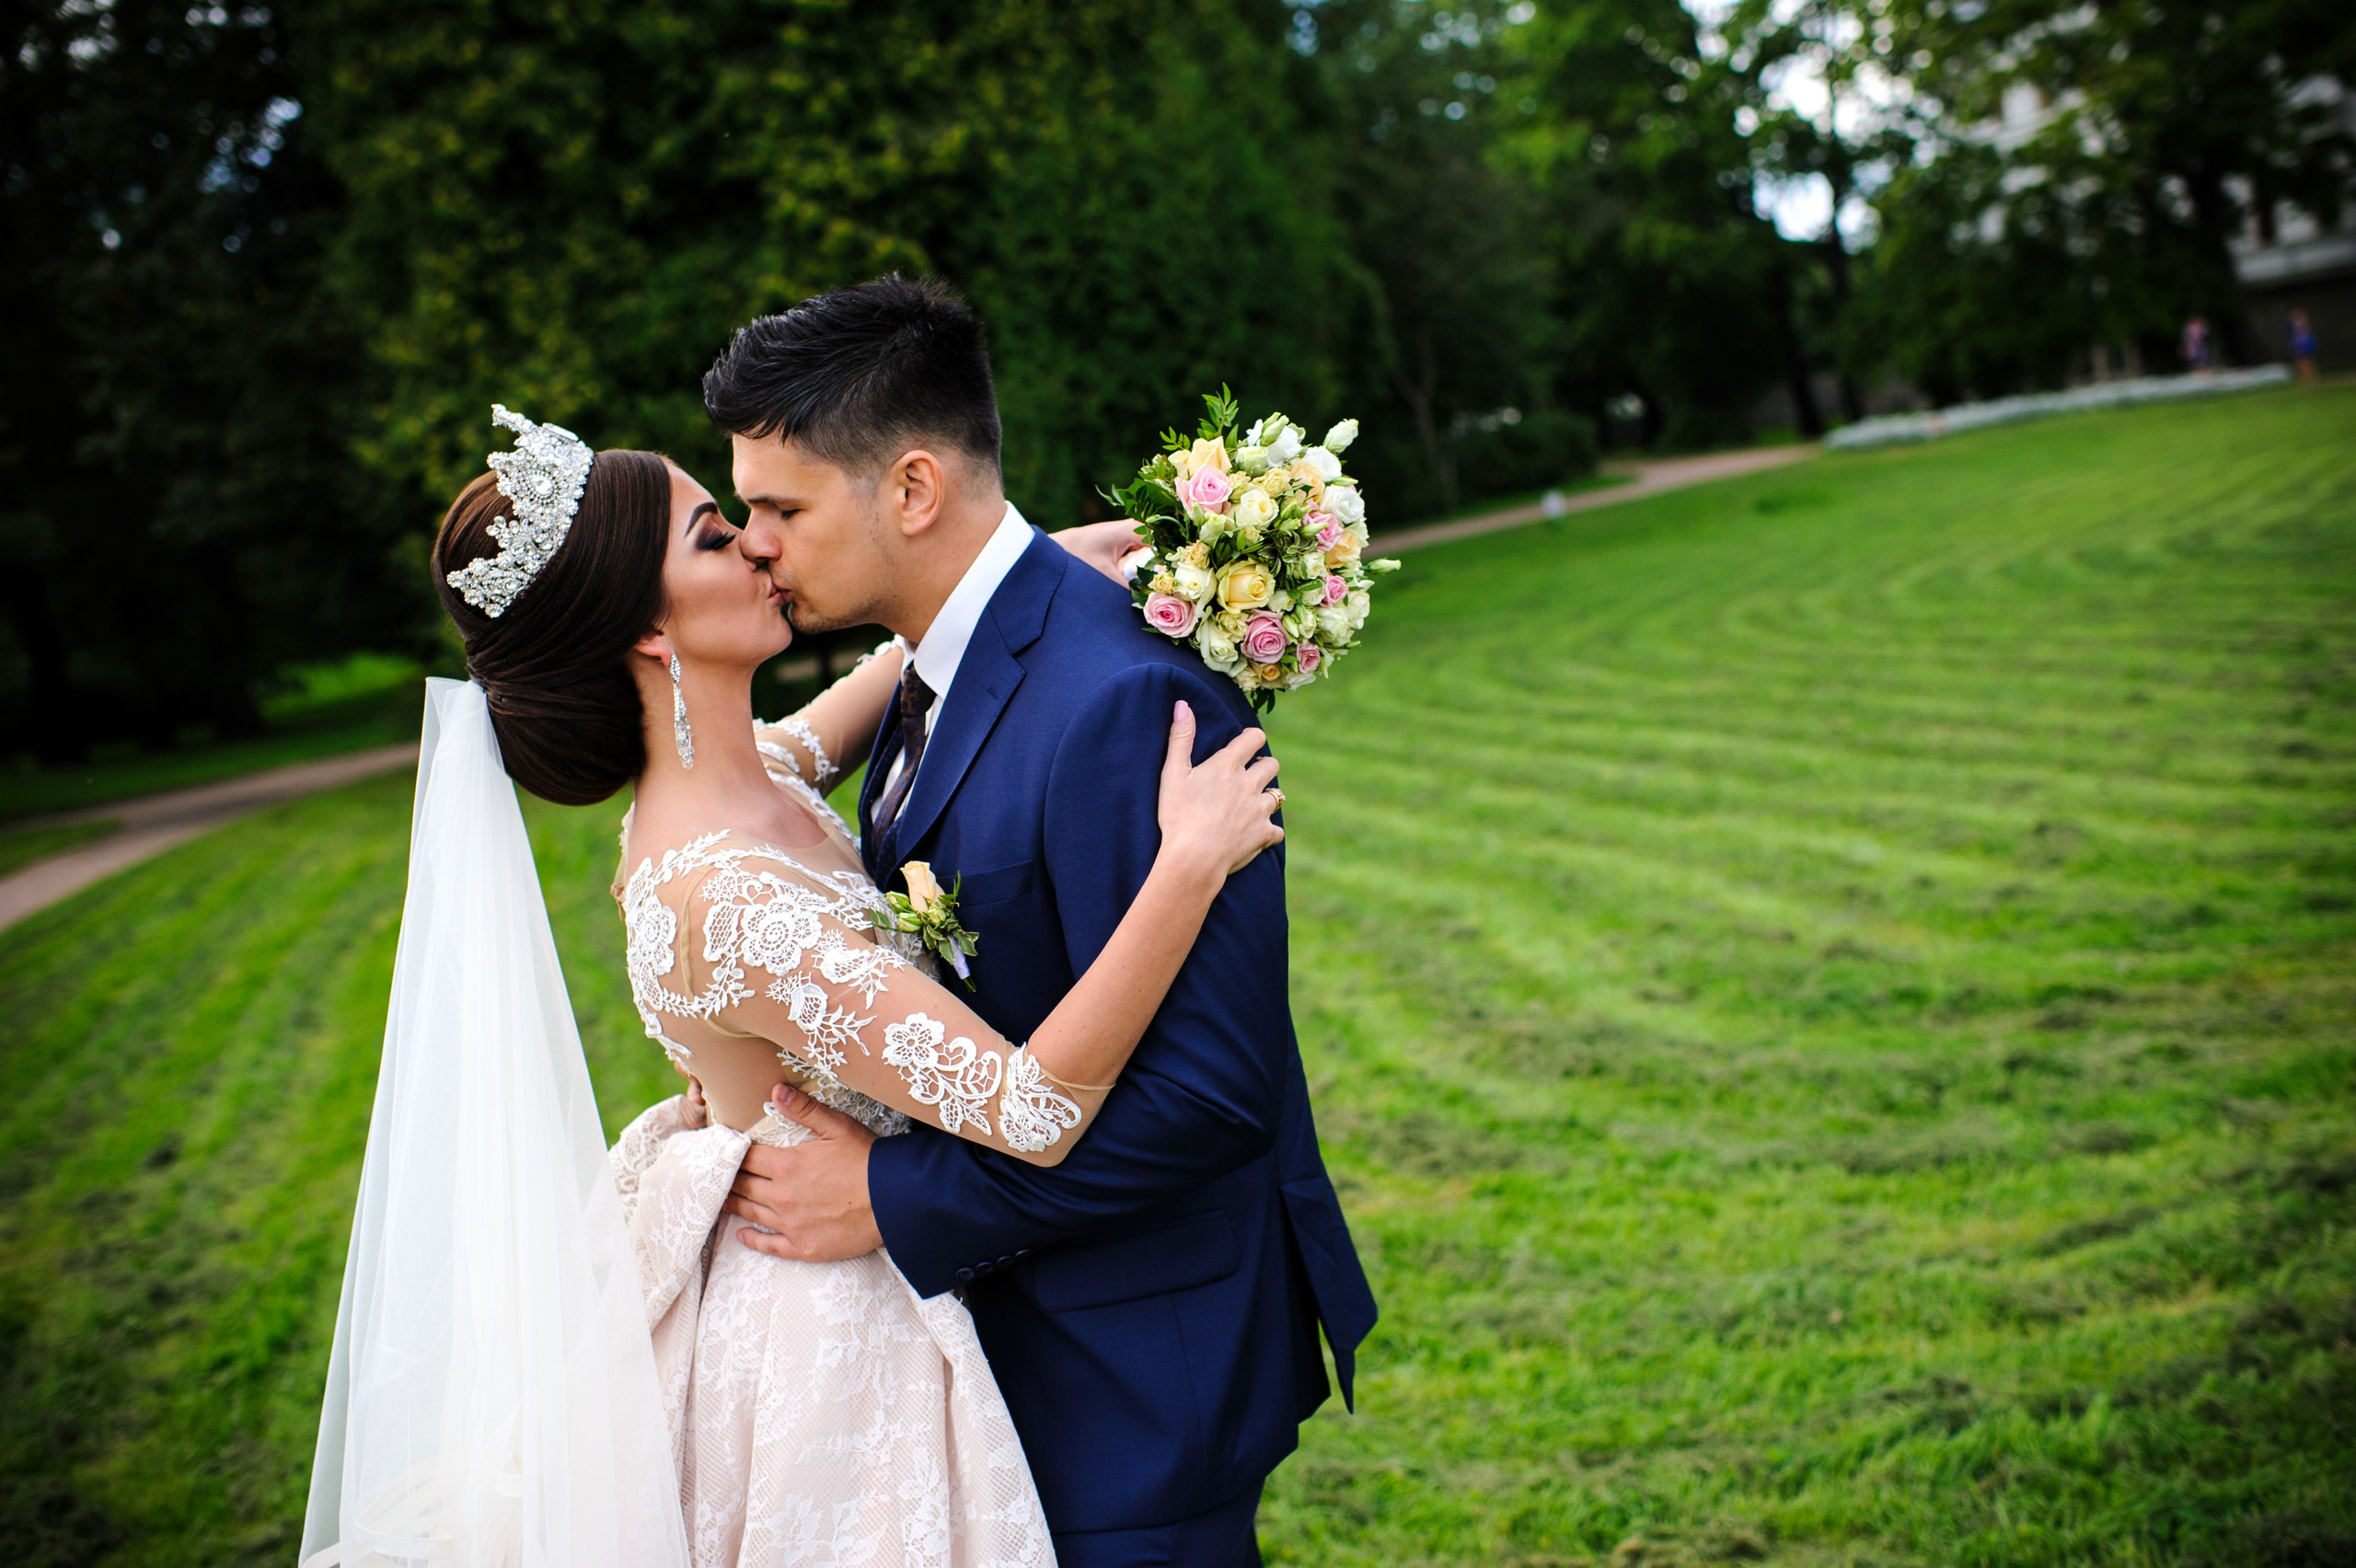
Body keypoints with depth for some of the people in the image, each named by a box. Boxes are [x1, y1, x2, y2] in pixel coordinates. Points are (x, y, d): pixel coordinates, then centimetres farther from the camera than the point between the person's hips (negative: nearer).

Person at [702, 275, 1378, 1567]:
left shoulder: (1121, 699, -28)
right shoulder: (949, 663, 4)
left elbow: (1211, 1094, -30)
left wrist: (896, 1198, -23)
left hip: (1138, 1366, -9)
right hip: (1018, 1320, 9)